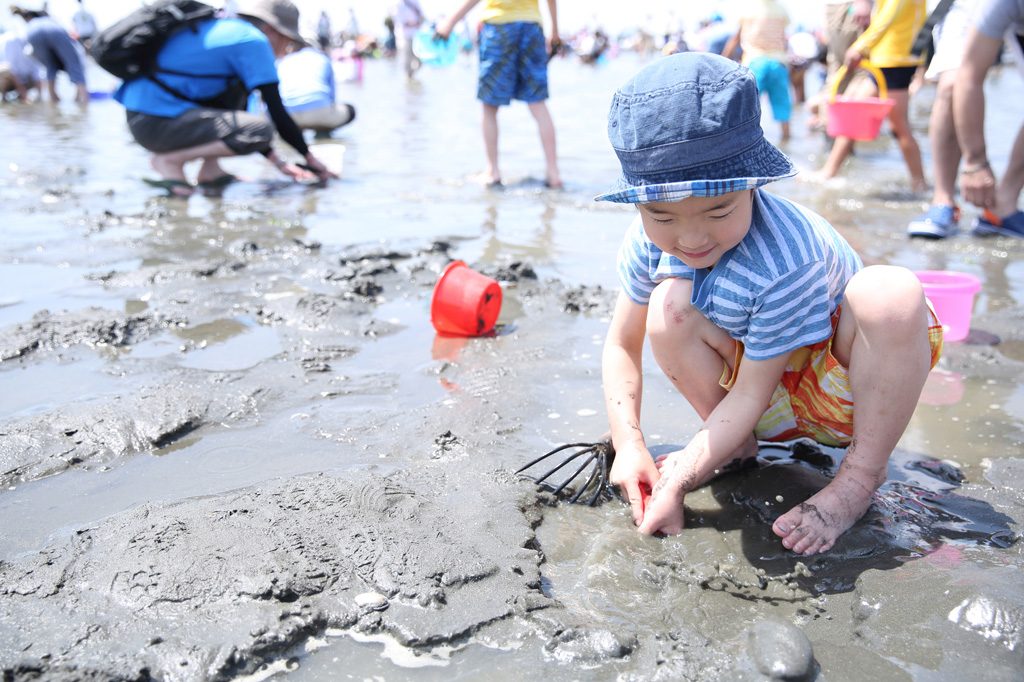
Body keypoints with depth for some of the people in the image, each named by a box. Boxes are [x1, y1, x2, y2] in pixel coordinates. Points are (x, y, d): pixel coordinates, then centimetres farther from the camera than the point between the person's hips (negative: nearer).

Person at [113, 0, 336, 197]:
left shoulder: (225, 29, 22)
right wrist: (311, 159, 2)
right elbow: (278, 114, -9)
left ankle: (209, 169, 9)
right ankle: (168, 160, -8)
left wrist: (278, 162, 21)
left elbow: (241, 119, 24)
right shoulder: (253, 40, -6)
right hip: (156, 123, -10)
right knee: (262, 130, -20)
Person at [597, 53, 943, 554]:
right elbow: (621, 345, -8)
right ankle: (736, 445, -2)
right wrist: (628, 445, -20)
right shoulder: (649, 240, -18)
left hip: (842, 391, -4)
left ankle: (862, 475, -17)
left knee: (890, 292, -36)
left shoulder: (785, 262, -35)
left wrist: (678, 483, -31)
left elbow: (750, 394, -28)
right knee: (668, 304, -24)